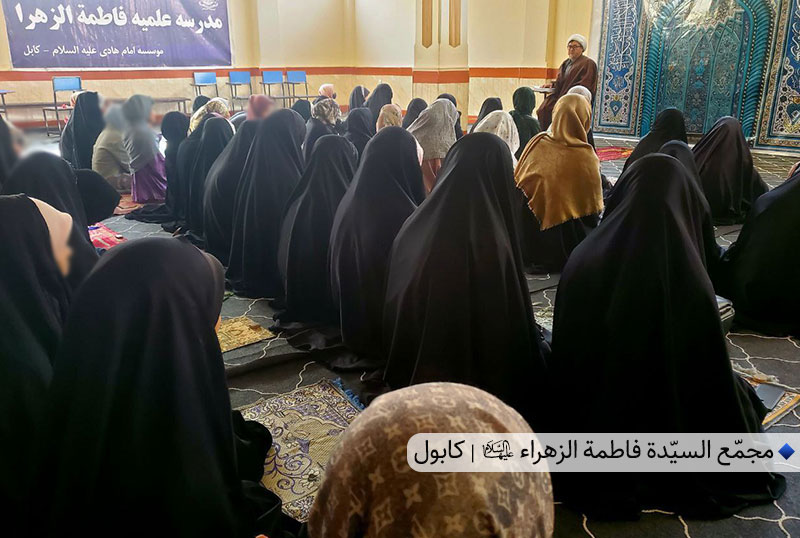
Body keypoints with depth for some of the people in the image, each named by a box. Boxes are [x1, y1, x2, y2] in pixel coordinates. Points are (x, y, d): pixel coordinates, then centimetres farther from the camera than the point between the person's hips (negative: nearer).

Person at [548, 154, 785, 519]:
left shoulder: (584, 258, -19)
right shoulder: (690, 283, -29)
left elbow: (563, 354, -6)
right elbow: (711, 377, -15)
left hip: (583, 426, 4)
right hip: (661, 431, -4)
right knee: (740, 396, 25)